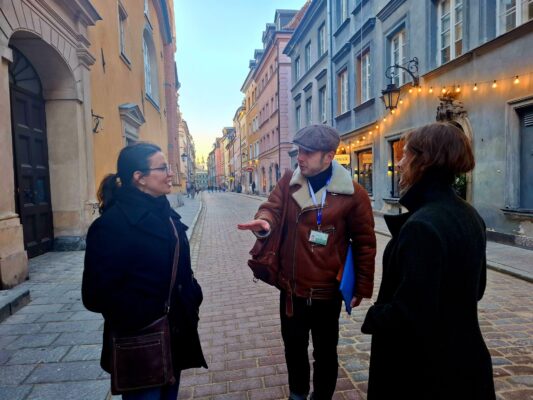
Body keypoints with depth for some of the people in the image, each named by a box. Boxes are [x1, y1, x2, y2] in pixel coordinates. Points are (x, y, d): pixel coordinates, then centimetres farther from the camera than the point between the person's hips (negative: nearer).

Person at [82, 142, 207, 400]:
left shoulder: (163, 211, 4)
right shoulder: (112, 223, -20)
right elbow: (97, 294, -20)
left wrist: (192, 296, 2)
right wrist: (149, 317, -19)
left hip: (174, 335, 8)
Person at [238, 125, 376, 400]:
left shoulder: (352, 193, -13)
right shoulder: (289, 182, -1)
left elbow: (365, 243, -8)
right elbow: (272, 207, -7)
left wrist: (362, 288, -4)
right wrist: (264, 221, -32)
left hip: (326, 290, -4)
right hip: (290, 287, 4)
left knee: (325, 352, 19)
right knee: (293, 347, 24)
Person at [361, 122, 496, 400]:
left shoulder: (422, 225, -28)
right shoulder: (469, 216, 0)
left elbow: (408, 313, -28)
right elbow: (475, 289, 11)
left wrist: (373, 317, -10)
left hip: (423, 368, -8)